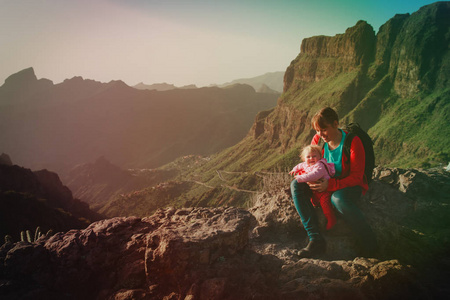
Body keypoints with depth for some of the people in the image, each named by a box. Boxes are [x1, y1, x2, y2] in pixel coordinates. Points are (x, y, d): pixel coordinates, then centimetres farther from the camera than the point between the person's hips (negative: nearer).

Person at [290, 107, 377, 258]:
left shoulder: (353, 142, -19)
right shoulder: (318, 139, -5)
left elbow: (356, 177, -21)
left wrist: (330, 184, -33)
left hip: (351, 186, -6)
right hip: (327, 184, 6)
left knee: (338, 198, -41)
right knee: (296, 185, -19)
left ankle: (370, 244, -21)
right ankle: (316, 240, -27)